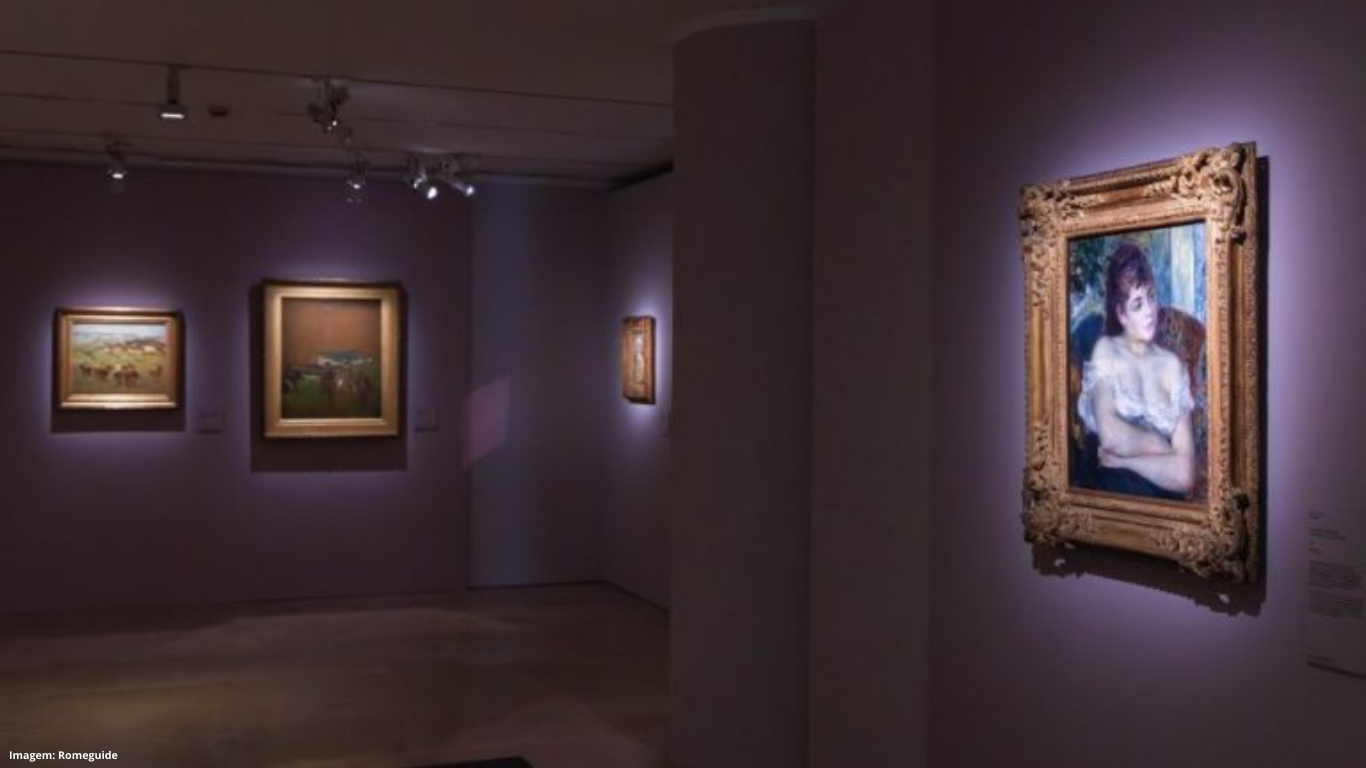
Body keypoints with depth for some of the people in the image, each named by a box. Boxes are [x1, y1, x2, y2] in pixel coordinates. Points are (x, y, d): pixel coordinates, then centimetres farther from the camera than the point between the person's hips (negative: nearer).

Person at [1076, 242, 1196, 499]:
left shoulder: (1173, 366, 10)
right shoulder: (1105, 351, 7)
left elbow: (1185, 474, 1)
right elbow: (1110, 435, -11)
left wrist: (1120, 459, -6)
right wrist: (1159, 445, 0)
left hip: (1164, 503, 1)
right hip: (1111, 495, 0)